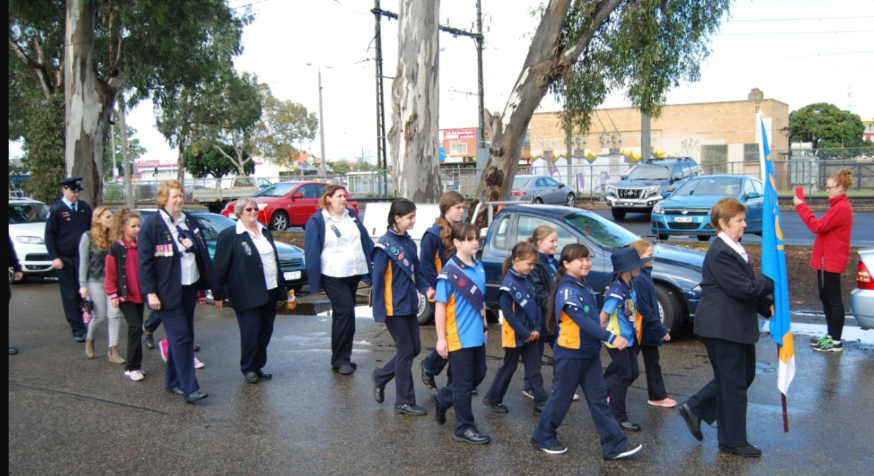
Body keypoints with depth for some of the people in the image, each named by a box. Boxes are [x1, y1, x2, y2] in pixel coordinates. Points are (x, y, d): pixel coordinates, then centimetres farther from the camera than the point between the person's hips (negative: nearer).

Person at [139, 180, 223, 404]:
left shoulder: (191, 221, 9)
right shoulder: (153, 224, -8)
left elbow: (203, 255, 11)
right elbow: (145, 261, -10)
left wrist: (213, 287, 9)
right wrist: (150, 292, -16)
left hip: (189, 287, 6)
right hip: (168, 291, -6)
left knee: (183, 336, 12)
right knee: (181, 336, -9)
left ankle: (173, 381, 24)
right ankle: (189, 388, -7)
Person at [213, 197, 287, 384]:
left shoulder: (265, 231, 14)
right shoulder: (229, 235, -6)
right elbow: (220, 265, -7)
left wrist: (281, 288, 17)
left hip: (269, 291, 6)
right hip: (247, 294, -6)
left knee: (266, 330, 10)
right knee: (251, 330, -4)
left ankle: (258, 366, 22)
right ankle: (248, 368, 12)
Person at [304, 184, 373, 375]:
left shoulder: (351, 216, 11)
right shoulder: (317, 221, -5)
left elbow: (366, 241, 14)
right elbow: (312, 253, -6)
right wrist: (315, 284, -9)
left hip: (354, 273, 6)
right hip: (333, 275, -6)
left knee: (343, 314, 12)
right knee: (345, 313, -12)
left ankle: (343, 357, 21)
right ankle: (339, 360, 0)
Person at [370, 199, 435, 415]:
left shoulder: (409, 243, 8)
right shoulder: (385, 245, -14)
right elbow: (378, 279, -14)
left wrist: (426, 289, -6)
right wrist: (379, 312, -15)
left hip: (409, 305, 8)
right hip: (394, 307, -8)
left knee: (415, 348, 12)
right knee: (406, 350, -1)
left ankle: (381, 376, 32)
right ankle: (404, 402, 12)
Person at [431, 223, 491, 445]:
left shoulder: (479, 267, 5)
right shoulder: (449, 272, -17)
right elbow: (440, 306, -15)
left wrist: (485, 325, 18)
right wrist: (441, 339, -16)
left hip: (477, 336, 7)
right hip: (458, 338, -7)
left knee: (478, 375, 18)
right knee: (464, 383, 4)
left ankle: (442, 397, 38)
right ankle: (464, 428, 19)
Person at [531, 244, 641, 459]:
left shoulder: (584, 286, 8)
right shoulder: (567, 290, -19)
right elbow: (582, 321, -29)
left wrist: (601, 341, 17)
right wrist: (611, 337, -35)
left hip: (590, 352, 8)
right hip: (570, 353, -8)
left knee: (599, 399, 7)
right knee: (561, 398, 6)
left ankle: (615, 446, 9)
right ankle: (543, 437, 23)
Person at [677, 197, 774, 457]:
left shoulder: (735, 249, 13)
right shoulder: (720, 253, -21)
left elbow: (750, 287, 16)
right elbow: (744, 289, -24)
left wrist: (767, 307, 3)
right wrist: (773, 280, -10)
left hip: (738, 326, 10)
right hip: (722, 327, -10)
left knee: (744, 376, 19)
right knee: (733, 384, 1)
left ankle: (694, 408, 25)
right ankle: (733, 441, 16)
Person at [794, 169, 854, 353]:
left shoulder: (841, 208, -18)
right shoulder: (840, 205, 16)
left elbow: (818, 226, -22)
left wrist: (801, 206, -19)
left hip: (830, 261, -11)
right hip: (828, 260, 11)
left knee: (834, 300, -5)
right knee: (826, 298, 17)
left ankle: (836, 341, 1)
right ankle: (831, 335, 26)